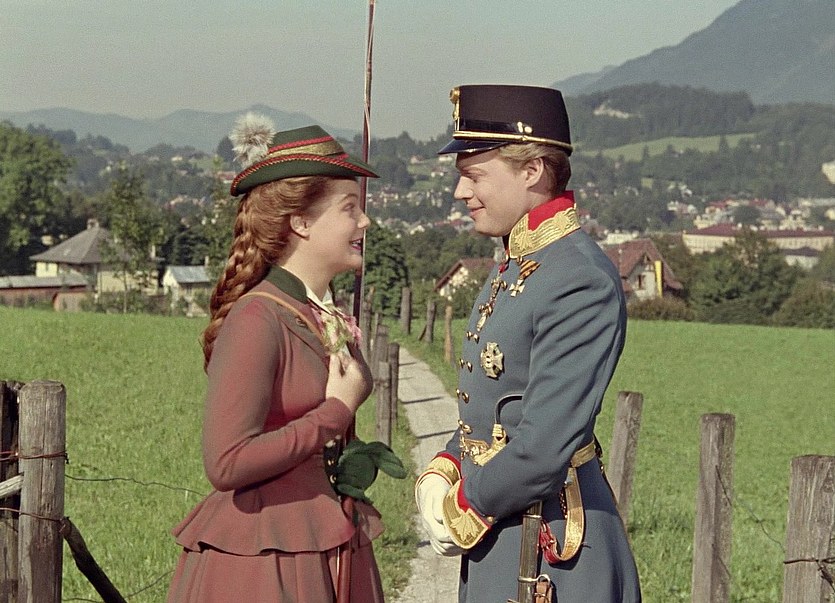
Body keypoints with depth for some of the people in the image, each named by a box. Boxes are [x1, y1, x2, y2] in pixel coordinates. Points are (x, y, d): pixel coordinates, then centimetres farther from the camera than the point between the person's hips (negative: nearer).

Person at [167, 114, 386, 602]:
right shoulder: (256, 319, -17)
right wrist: (338, 411, -17)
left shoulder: (332, 319, 8)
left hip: (330, 555, 8)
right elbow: (227, 463, -24)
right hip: (260, 560, -8)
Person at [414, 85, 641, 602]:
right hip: (499, 542, 9)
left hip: (547, 558, -9)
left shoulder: (581, 279, -20)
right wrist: (440, 475, 0)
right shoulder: (513, 269, 10)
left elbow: (546, 444, -24)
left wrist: (465, 510, -11)